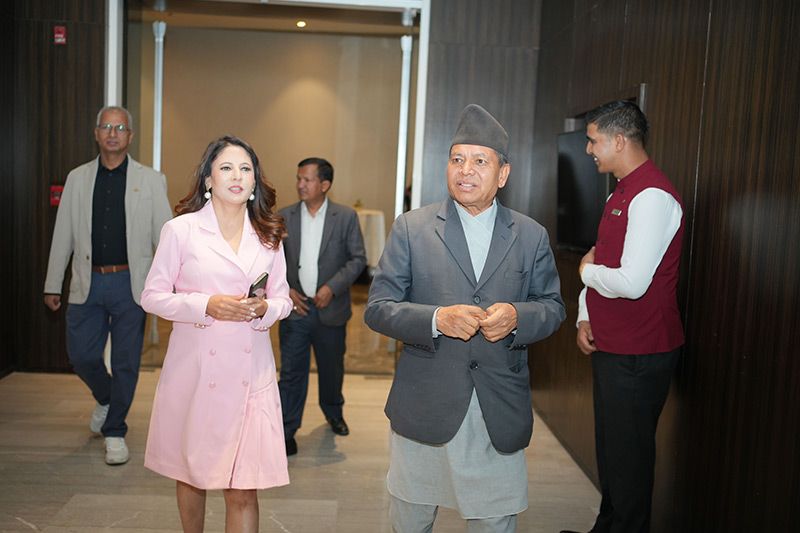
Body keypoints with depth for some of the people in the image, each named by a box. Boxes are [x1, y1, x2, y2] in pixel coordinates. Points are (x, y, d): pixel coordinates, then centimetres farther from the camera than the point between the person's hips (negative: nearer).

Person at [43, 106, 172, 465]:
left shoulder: (150, 180, 2)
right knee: (81, 356, 3)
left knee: (125, 362, 4)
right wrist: (52, 285, 9)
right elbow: (62, 235, 10)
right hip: (88, 283, 2)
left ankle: (115, 433, 20)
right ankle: (105, 400, 35)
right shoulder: (78, 178, 8)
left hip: (130, 284, -2)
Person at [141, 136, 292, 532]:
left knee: (244, 490, -2)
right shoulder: (181, 229, -1)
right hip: (194, 369, -1)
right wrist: (206, 305, -16)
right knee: (190, 474, 16)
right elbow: (152, 296, -1)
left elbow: (283, 299, 13)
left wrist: (264, 308, -9)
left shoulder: (268, 235, 8)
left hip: (249, 372, 1)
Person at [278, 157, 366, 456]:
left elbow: (358, 259, -4)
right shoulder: (284, 216, 2)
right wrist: (285, 290, -8)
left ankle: (333, 413, 42)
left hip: (330, 309, 0)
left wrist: (332, 287, -15)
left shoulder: (346, 217, -3)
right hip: (295, 308, 0)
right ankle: (287, 432, 10)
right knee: (291, 372, 0)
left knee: (332, 369, 16)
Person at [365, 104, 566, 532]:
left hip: (500, 414, 1)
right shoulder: (411, 228, -2)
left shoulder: (531, 236, 4)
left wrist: (517, 317, -15)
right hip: (424, 407, -1)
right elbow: (377, 308, -5)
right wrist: (436, 319, -22)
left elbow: (552, 307, 8)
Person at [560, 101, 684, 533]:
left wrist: (587, 270, -9)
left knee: (628, 453, 3)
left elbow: (631, 282, -27)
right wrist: (585, 317, 4)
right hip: (609, 346, 10)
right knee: (610, 447, 20)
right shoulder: (620, 193, 13)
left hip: (638, 353, -10)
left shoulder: (653, 196, -19)